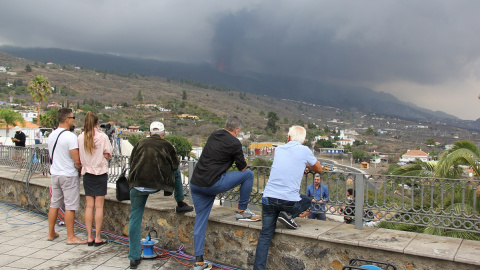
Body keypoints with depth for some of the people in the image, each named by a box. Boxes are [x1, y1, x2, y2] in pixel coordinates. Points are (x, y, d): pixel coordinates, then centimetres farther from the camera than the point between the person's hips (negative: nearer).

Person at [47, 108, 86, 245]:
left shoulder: (51, 135, 8)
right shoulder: (70, 136, -18)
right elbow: (77, 161, -21)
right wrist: (80, 169, -1)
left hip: (55, 173, 8)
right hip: (69, 175, -8)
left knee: (54, 204, 16)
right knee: (70, 206, -2)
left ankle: (51, 233, 26)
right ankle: (70, 237, 3)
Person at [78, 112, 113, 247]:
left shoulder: (80, 137, -2)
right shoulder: (103, 137, -10)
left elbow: (79, 156, 2)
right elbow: (108, 155, -6)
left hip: (87, 173, 3)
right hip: (100, 173, -3)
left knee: (89, 206, 8)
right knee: (99, 206, 1)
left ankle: (89, 237, 12)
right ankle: (97, 238, 5)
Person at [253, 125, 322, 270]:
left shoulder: (279, 149, 12)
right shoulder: (305, 151, 2)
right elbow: (319, 169, 18)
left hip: (269, 197, 3)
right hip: (290, 200, -3)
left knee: (265, 235, 13)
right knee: (307, 201, 30)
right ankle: (288, 215, 4)